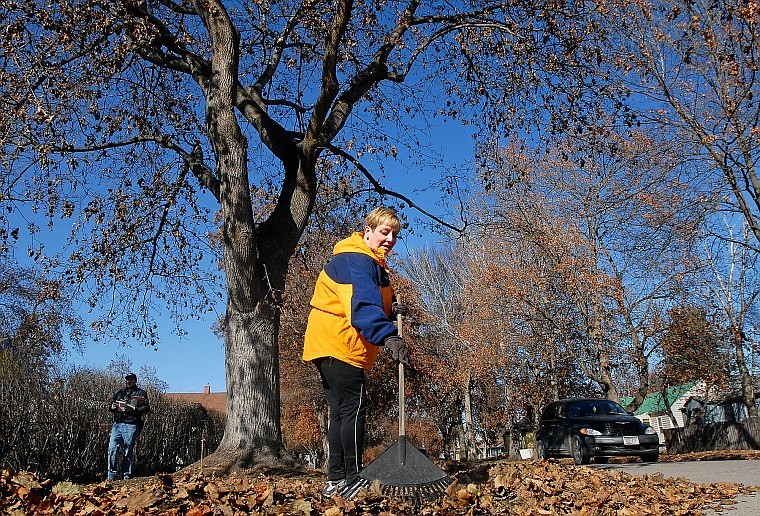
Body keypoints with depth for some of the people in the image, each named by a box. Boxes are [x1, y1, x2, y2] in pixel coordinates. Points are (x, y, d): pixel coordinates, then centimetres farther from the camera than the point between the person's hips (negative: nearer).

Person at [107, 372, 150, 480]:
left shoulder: (141, 393, 8)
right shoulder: (119, 392, 23)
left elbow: (146, 408, -4)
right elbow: (110, 407, 25)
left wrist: (133, 409, -18)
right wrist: (113, 407, 1)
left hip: (131, 425, -4)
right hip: (117, 424, 4)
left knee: (128, 452, 0)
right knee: (112, 449, -7)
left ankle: (126, 476, 8)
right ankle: (111, 475, 0)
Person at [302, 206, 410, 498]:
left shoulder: (373, 264, 20)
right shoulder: (354, 260, -16)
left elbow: (370, 303, 20)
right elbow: (362, 303, -32)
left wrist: (389, 310, -1)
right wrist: (388, 336, -45)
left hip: (330, 347, 11)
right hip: (337, 346, -11)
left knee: (341, 411, 11)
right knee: (354, 407, -11)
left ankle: (336, 479, 16)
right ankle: (352, 479, -7)